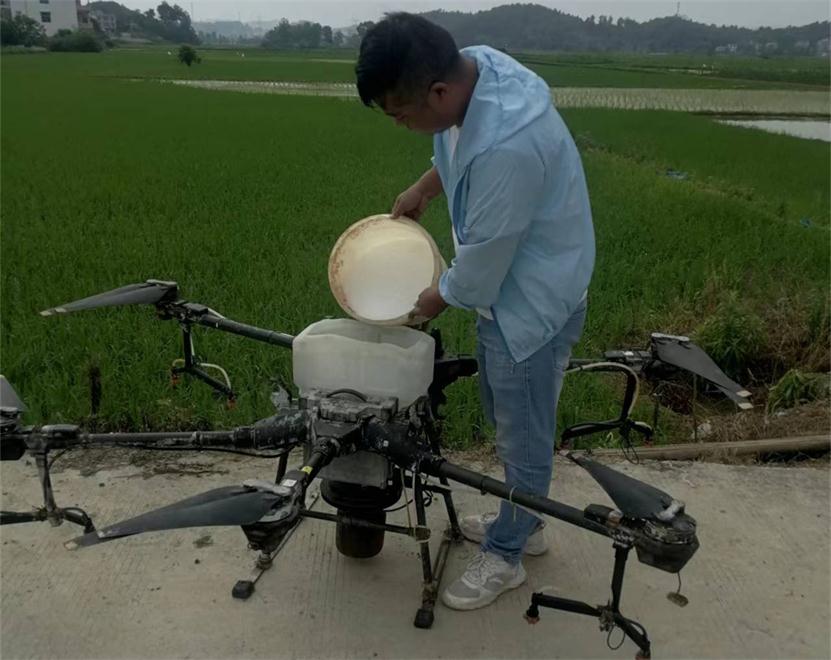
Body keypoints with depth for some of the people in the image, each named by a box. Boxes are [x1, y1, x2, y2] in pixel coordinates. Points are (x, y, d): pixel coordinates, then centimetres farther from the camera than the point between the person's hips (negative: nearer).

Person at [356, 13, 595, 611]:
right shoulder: (474, 65, -9)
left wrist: (440, 298, -7)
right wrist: (423, 188, 16)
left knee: (523, 437, 10)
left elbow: (485, 254, -24)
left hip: (532, 301, -9)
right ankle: (523, 523, 46)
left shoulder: (507, 145, -37)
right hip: (504, 284, 9)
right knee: (507, 420, 24)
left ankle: (504, 556, 32)